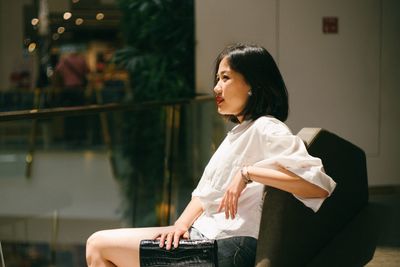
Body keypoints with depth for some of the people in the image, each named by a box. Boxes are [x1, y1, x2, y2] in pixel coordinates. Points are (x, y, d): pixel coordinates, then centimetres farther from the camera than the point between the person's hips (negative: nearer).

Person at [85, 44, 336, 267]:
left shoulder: (266, 129, -12)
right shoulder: (238, 133, 19)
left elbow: (319, 184, -27)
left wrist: (248, 173, -25)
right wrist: (181, 224, -1)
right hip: (201, 233, 10)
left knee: (99, 246, -6)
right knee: (98, 243, 9)